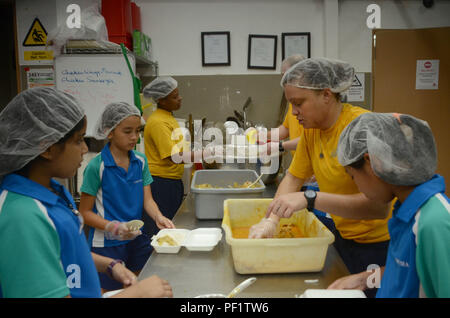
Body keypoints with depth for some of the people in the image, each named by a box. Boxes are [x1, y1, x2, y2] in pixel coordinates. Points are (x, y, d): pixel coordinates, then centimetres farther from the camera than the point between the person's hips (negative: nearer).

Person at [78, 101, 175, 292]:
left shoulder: (140, 161, 2)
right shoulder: (96, 167, -15)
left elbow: (147, 199, 2)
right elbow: (85, 212, -10)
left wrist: (158, 217, -18)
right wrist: (113, 227, -24)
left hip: (137, 240, 5)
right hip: (106, 244, -5)